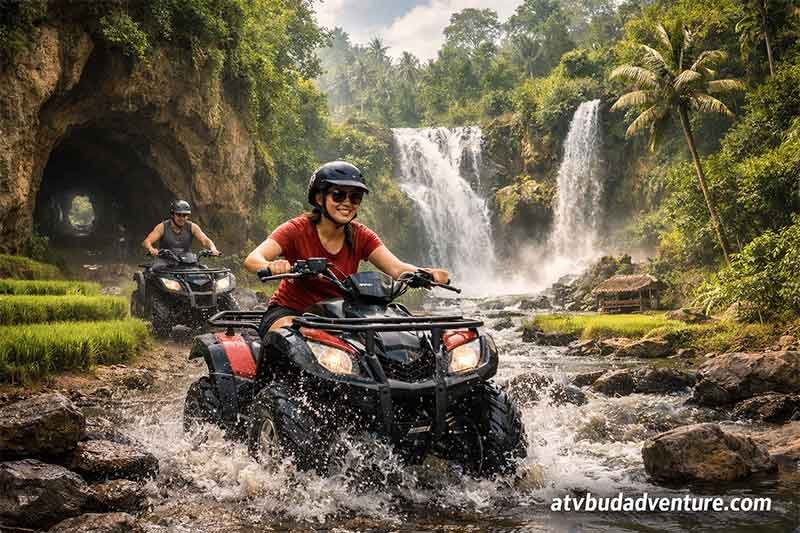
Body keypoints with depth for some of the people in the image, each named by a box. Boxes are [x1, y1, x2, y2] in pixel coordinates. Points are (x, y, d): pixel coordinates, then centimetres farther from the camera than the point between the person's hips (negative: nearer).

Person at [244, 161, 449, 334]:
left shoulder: (361, 236, -3)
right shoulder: (297, 229, -14)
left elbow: (396, 267, -18)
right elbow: (252, 259, -28)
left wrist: (427, 273, -41)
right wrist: (272, 267, -54)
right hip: (289, 312, -4)